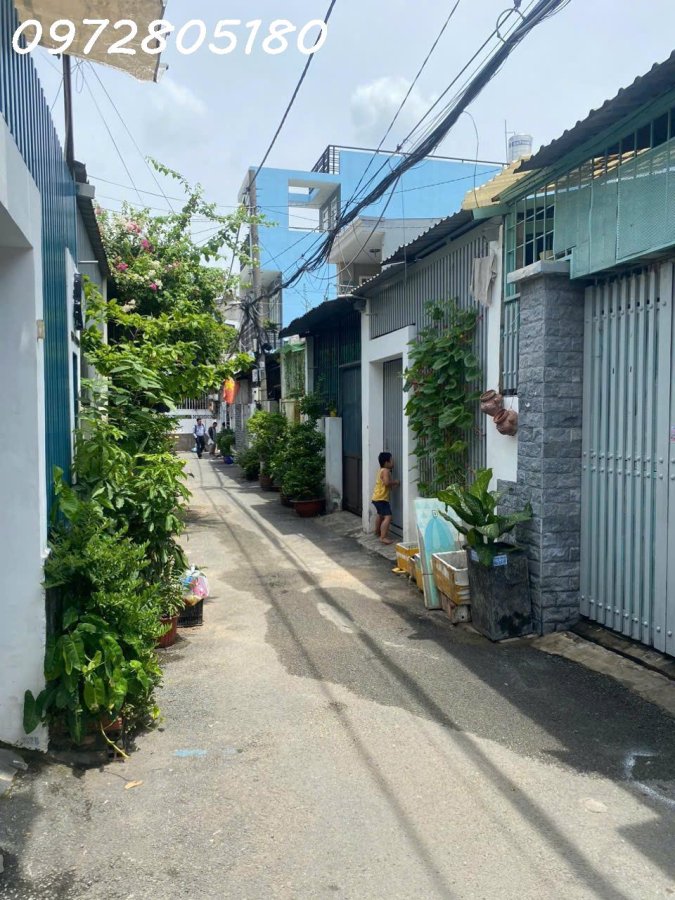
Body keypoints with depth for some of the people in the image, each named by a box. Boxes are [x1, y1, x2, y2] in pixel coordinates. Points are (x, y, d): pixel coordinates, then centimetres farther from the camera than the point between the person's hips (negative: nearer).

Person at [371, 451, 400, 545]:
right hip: (381, 498, -11)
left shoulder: (382, 470, 12)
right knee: (388, 517, -19)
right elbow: (387, 482, -32)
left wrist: (392, 484, 7)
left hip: (377, 497, 11)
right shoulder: (386, 471, -17)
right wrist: (395, 482, -17)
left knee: (380, 515, 31)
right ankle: (383, 537, -27)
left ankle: (378, 531, 51)